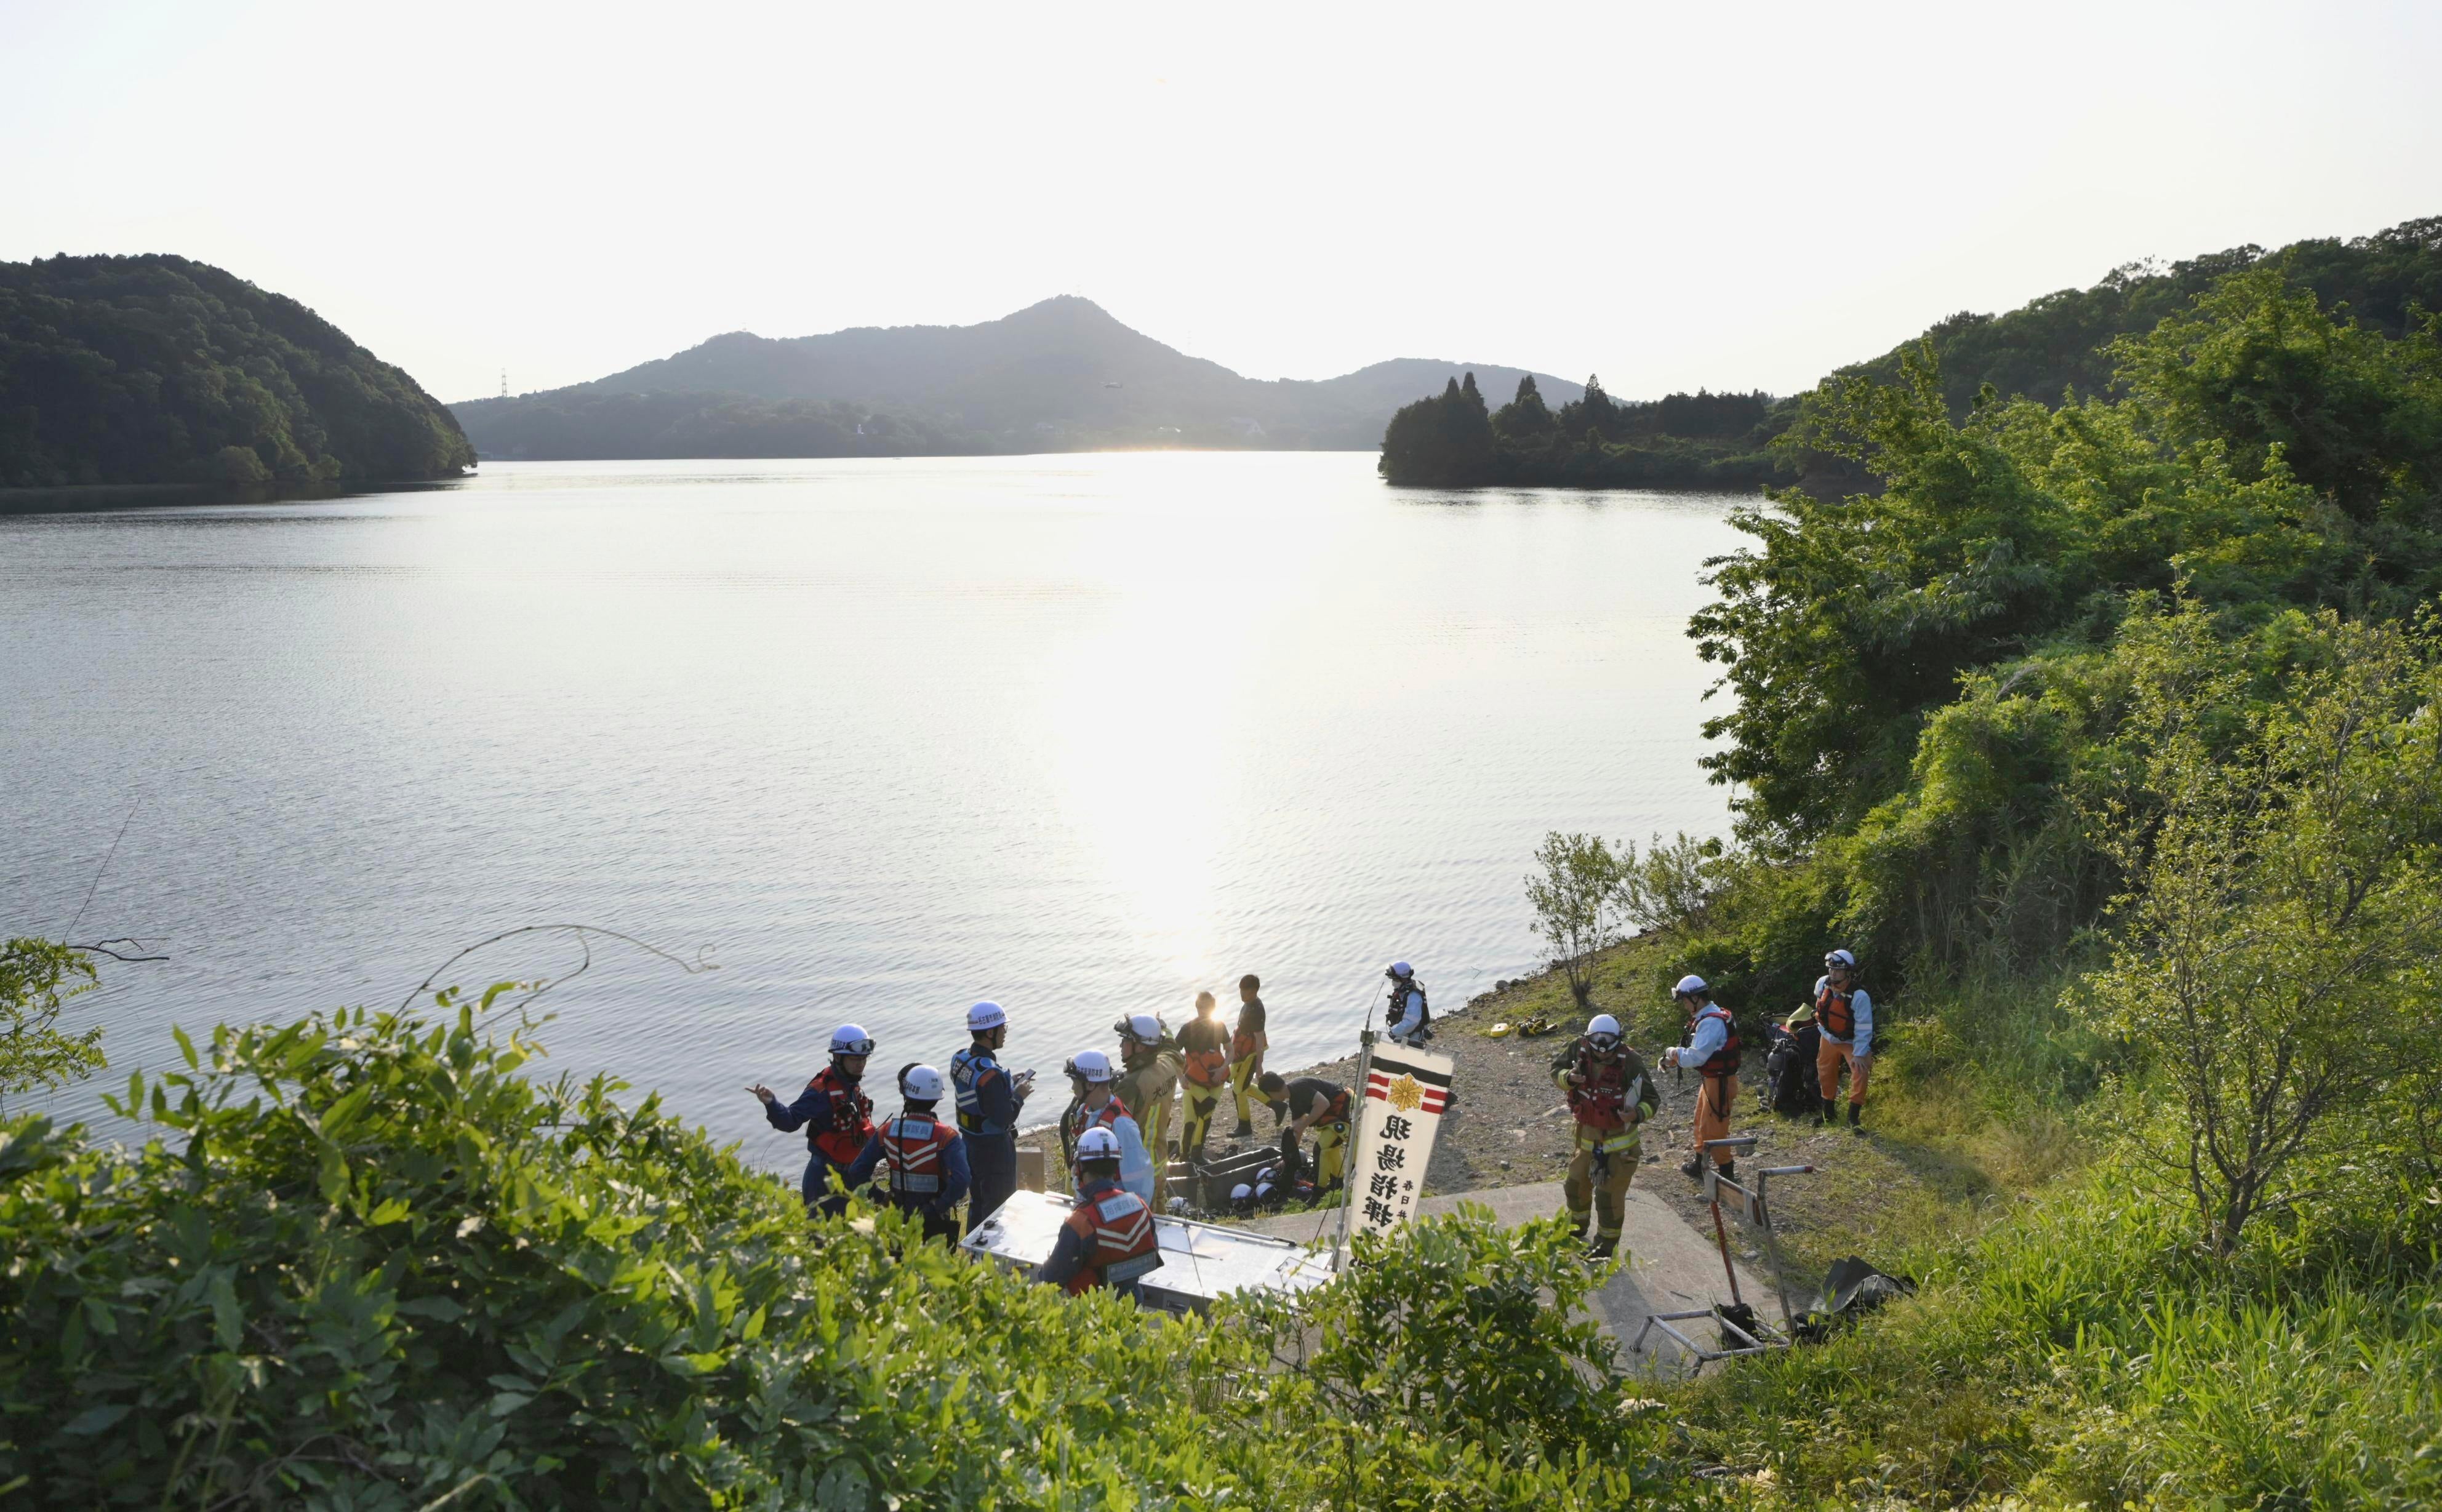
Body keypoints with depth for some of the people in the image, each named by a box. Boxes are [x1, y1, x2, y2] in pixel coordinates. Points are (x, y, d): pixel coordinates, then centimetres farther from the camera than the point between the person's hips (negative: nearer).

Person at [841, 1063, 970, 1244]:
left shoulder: (887, 1132, -8)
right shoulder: (946, 1137, -18)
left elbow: (857, 1171, -6)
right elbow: (959, 1181, -30)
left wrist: (879, 1198, 2)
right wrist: (938, 1208, -19)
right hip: (935, 1223, -3)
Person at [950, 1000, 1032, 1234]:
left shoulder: (959, 1059, -1)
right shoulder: (990, 1073, -29)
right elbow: (1003, 1118, -28)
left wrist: (1009, 1084, 7)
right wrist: (1019, 1095, -12)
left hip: (970, 1142, 9)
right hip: (993, 1147, -9)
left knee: (978, 1201, 23)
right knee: (999, 1206, 6)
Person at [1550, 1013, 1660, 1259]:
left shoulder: (1629, 1062, -26)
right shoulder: (1579, 1049, -16)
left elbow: (1652, 1100, -19)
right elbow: (1556, 1068, -2)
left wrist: (1638, 1114, -40)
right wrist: (1569, 1078, -25)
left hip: (1619, 1139, -5)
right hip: (1587, 1133, 5)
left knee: (1610, 1193, -1)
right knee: (1577, 1181, 22)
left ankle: (1608, 1243, 20)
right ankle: (1577, 1224, 49)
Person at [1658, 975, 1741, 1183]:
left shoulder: (1712, 1022, -26)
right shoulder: (1706, 1018, 8)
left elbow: (1696, 1056, -29)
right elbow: (1699, 1051, 13)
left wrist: (1674, 1053, -13)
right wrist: (1674, 1058, 2)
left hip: (1720, 1083, -11)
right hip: (1710, 1080, 11)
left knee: (1714, 1129, -3)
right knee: (1702, 1124, 23)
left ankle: (1727, 1172, 5)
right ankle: (1699, 1164, 38)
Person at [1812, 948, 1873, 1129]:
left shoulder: (1859, 997, -31)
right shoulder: (1822, 983, -15)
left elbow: (1864, 1029, -27)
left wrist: (1859, 1054, -28)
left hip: (1851, 1042, -5)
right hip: (1828, 1038, 5)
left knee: (1859, 1073, -20)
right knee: (1826, 1074, 13)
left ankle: (1853, 1118, -12)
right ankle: (1828, 1113, 31)